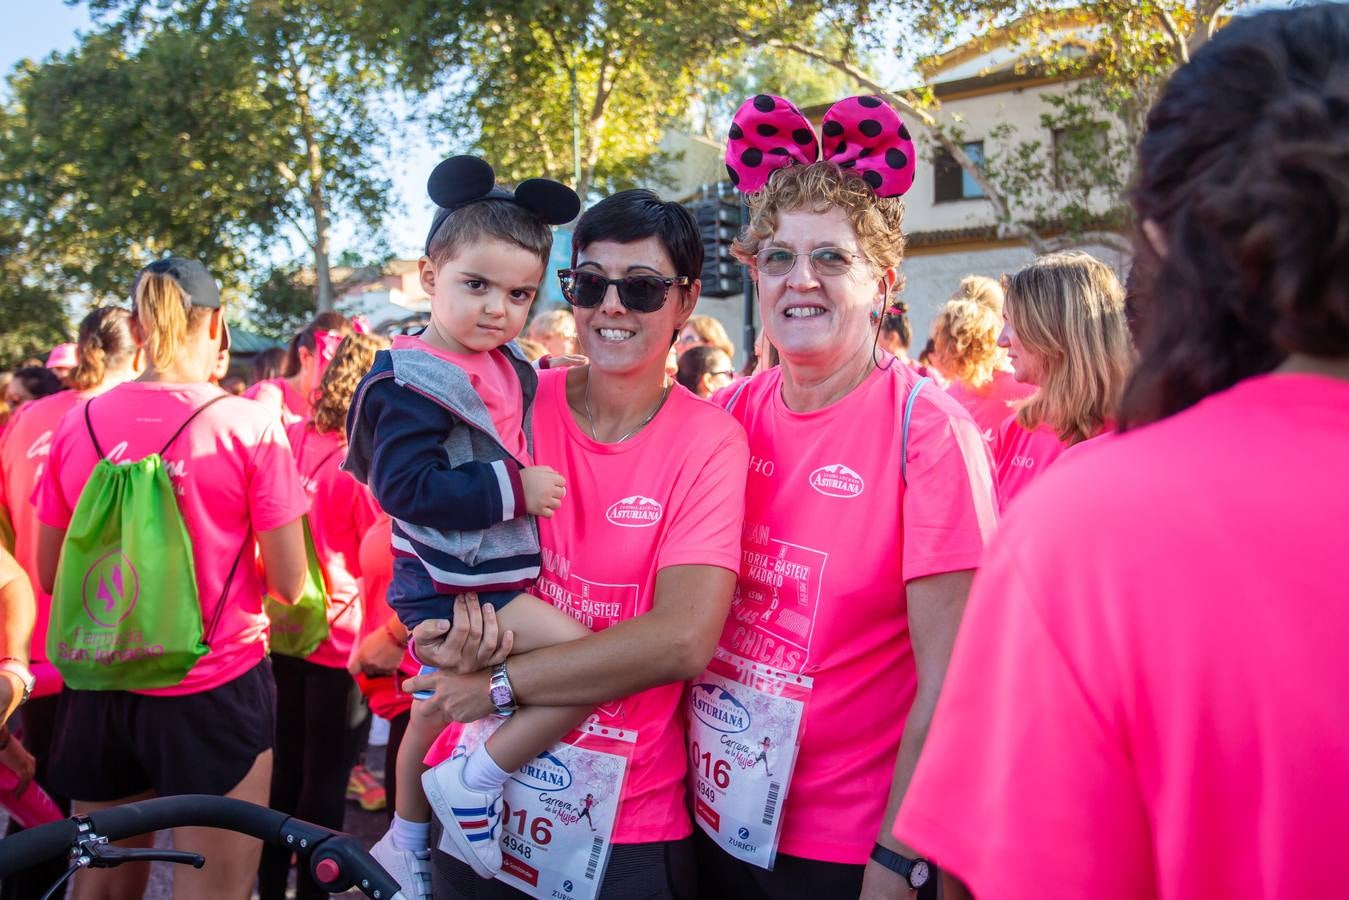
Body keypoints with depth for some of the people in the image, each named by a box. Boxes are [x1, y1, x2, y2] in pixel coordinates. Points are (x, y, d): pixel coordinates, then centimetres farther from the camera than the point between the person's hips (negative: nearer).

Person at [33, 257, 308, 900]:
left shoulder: (77, 425, -1)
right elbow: (289, 585, -10)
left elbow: (51, 576, 8)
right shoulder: (250, 426, -12)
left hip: (97, 688, 4)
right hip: (215, 687, -4)